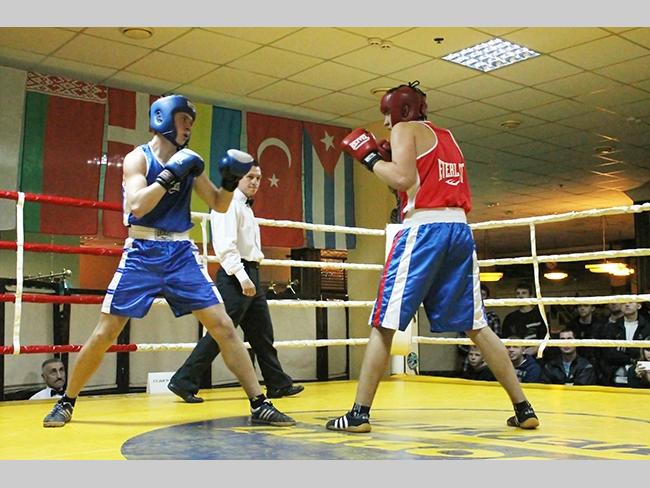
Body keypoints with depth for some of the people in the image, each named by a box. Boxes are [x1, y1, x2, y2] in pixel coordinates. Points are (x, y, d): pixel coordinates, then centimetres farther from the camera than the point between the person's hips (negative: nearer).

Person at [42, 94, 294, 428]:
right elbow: (136, 206, -20)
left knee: (223, 326, -4)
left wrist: (230, 182, -4)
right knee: (104, 333, 0)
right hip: (143, 253, -3)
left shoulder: (188, 162, 9)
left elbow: (219, 205, 15)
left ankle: (259, 405, 0)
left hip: (181, 253, 4)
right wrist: (170, 173, -20)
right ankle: (66, 403, 21)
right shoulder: (138, 158, -4)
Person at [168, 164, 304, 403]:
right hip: (236, 276, -10)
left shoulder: (245, 206, 21)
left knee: (262, 333, 13)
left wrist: (252, 276, 15)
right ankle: (184, 382, -2)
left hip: (251, 276, 10)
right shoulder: (229, 203, -10)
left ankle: (278, 384, 21)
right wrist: (242, 277, -26)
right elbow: (225, 245, -20)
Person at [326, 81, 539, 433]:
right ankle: (523, 408, 11)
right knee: (475, 326, 11)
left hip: (424, 229, -7)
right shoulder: (447, 137, 25)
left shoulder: (405, 129, 4)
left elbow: (403, 179, -12)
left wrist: (370, 158, 2)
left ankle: (359, 413, -2)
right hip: (459, 229, 7)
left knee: (383, 324, -2)